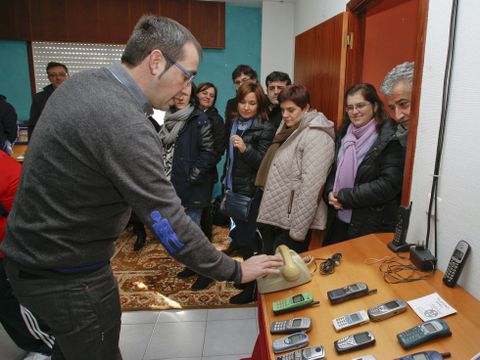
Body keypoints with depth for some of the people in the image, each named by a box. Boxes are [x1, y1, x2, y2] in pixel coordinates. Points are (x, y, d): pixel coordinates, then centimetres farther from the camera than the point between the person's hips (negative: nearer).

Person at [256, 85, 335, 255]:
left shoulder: (316, 136, -16)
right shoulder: (288, 129, 12)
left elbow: (310, 187, -22)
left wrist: (298, 230, -21)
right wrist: (266, 213, 11)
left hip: (291, 224, -8)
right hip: (273, 218, 8)